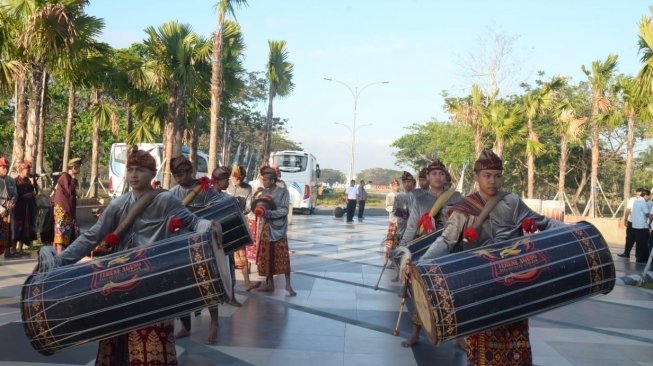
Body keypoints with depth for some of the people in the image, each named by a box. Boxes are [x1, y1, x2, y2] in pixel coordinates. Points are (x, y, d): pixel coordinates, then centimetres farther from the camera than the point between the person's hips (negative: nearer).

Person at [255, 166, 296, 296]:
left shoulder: (283, 192, -8)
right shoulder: (264, 192, 9)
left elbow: (284, 211, -14)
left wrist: (270, 213, -25)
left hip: (279, 228, -6)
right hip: (266, 228, 6)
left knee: (283, 256, -7)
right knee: (267, 256, 8)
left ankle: (288, 284, -1)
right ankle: (269, 283, 17)